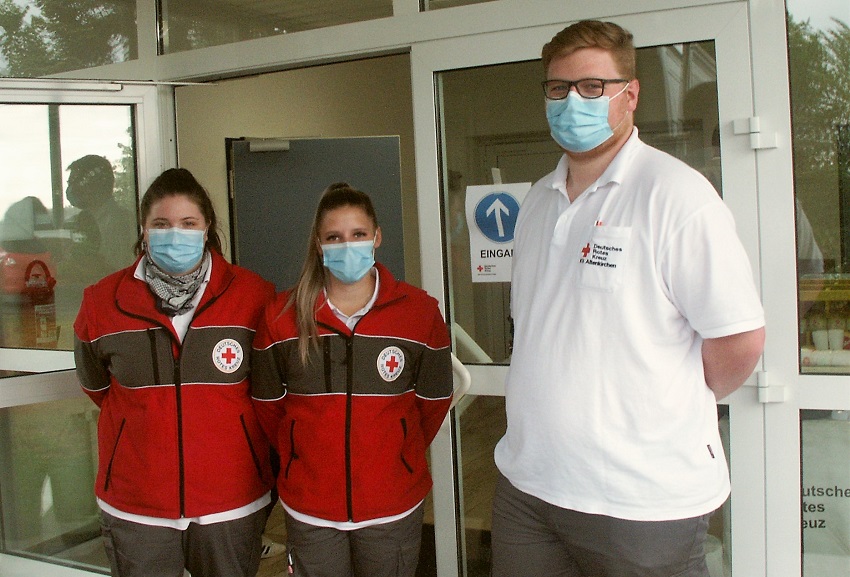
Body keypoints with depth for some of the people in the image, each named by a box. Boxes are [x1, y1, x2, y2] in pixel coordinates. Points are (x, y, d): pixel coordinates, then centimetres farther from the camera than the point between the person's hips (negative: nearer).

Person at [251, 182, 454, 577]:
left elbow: (434, 400, 5)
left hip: (393, 509, 0)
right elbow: (267, 403, 7)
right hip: (309, 508, 1)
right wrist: (298, 458, 11)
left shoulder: (420, 311, -6)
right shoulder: (282, 316, -4)